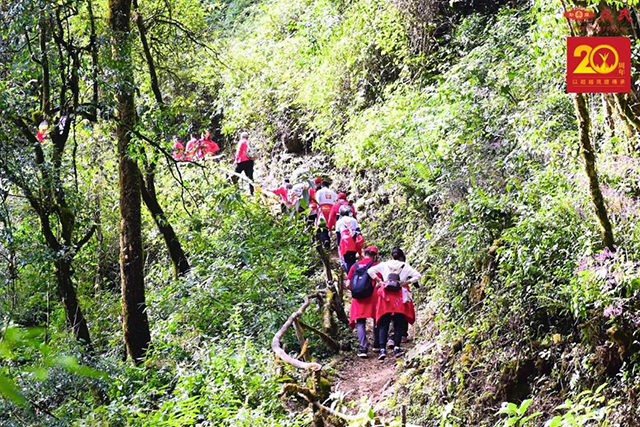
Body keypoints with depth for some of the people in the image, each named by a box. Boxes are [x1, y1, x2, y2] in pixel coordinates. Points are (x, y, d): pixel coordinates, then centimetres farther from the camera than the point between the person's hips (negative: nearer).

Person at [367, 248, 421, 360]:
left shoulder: (384, 265, 7)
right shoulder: (405, 266, 5)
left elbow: (371, 271, -1)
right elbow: (418, 276, -1)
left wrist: (379, 281, 2)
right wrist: (406, 282, 0)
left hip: (386, 296, 1)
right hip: (400, 296, -1)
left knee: (383, 324, 2)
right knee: (399, 323, 10)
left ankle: (382, 349, -10)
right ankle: (397, 347, 4)